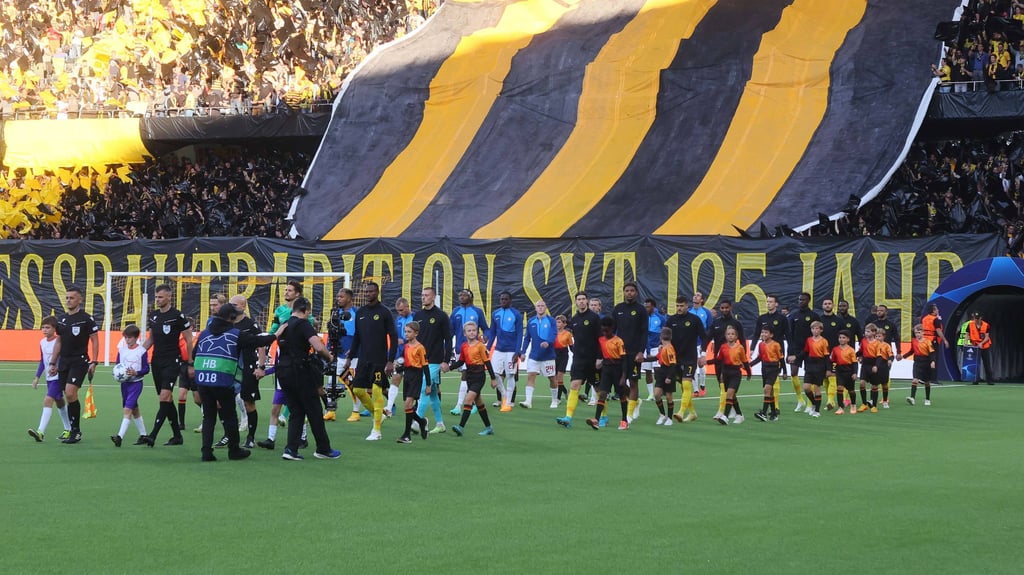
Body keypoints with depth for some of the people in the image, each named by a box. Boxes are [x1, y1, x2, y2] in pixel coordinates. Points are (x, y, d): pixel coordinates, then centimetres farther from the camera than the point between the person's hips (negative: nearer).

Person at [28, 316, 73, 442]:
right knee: (59, 402, 18)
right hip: (49, 378, 9)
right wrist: (37, 377, 14)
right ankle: (68, 429, 31)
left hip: (58, 377, -9)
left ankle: (41, 432, -26)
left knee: (48, 400, -19)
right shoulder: (42, 342, 8)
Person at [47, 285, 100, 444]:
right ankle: (73, 430, 15)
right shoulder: (61, 319, 12)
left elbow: (95, 340, -4)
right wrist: (53, 363, 15)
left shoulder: (86, 319, -6)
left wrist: (93, 362, -11)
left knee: (70, 393, -18)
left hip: (79, 361, -6)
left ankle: (76, 431, -10)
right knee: (68, 397, 6)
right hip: (64, 362, 6)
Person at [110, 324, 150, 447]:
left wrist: (136, 373, -22)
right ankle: (143, 435, 26)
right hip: (124, 383, 6)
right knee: (134, 410, 14)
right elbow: (117, 365, 12)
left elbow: (146, 369, -6)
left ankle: (120, 437, -23)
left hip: (136, 383, -6)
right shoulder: (122, 350, 6)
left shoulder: (141, 351, -8)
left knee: (128, 409, -16)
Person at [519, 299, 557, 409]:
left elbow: (554, 335, -15)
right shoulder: (531, 322, 7)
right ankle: (528, 401, -16)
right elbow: (527, 337, 11)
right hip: (533, 355, 2)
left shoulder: (551, 321, -3)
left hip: (548, 355, -2)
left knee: (551, 378, 8)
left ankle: (554, 400, 25)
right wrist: (523, 352, 4)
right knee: (530, 376, -11)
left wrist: (548, 342, -35)